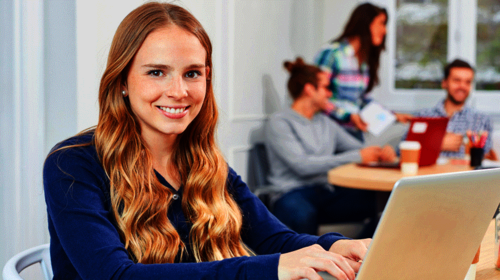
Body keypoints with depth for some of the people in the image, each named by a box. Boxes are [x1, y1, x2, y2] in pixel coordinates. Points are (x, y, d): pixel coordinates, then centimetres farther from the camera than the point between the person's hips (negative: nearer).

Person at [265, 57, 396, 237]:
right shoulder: (279, 122, 0)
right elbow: (302, 165, -14)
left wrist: (380, 153, -4)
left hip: (327, 194, 6)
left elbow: (359, 149, 21)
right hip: (294, 194, -6)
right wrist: (356, 157, -14)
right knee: (303, 215, -43)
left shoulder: (325, 123, 24)